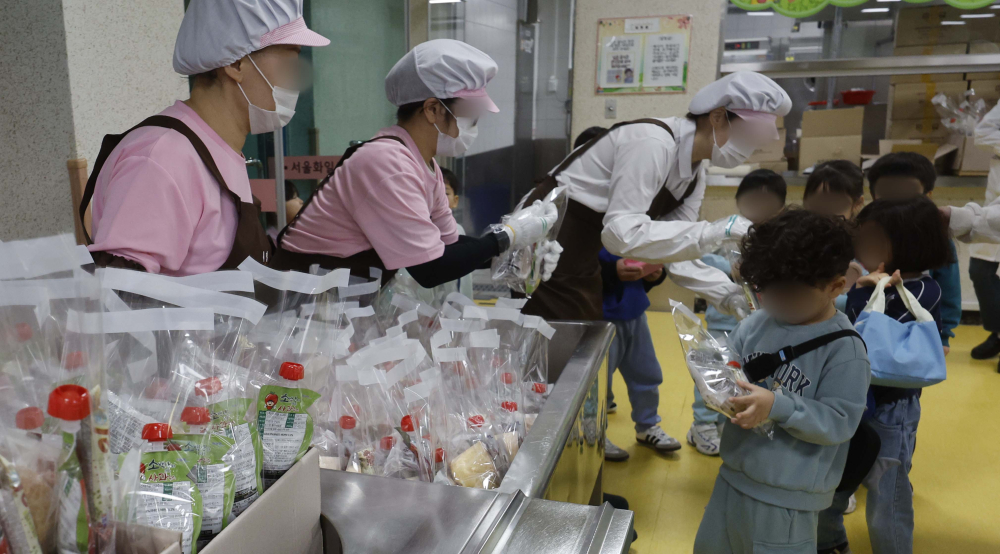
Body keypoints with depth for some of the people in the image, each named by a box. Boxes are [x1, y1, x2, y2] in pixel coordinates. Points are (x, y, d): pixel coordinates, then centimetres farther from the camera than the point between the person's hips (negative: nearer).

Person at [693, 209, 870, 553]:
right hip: (734, 474, 6)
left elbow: (839, 421, -18)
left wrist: (778, 406, -28)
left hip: (786, 496, -6)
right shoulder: (755, 324, -2)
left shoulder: (844, 348, -16)